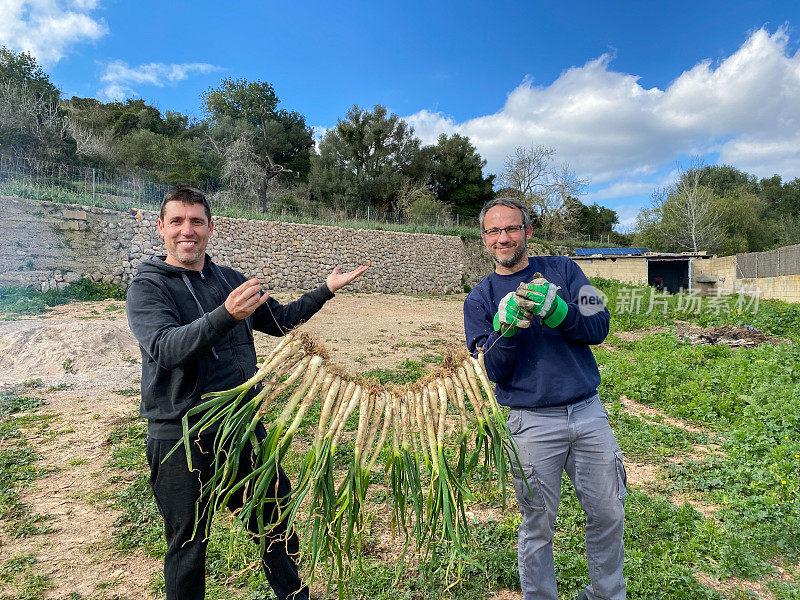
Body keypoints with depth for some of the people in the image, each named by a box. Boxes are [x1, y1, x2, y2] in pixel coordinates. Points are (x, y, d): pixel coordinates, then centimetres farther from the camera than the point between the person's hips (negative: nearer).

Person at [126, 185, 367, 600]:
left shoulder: (232, 281, 9)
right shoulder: (147, 286, -8)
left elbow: (280, 320, 20)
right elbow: (166, 348, -25)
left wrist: (326, 290, 14)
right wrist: (226, 315, -40)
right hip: (181, 437, -5)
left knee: (278, 523, 16)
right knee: (187, 546, 9)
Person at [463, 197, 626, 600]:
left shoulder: (562, 269, 5)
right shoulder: (479, 300, 2)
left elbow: (599, 327, -4)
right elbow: (495, 372, -4)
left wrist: (557, 310, -22)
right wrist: (505, 327, -22)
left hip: (588, 411, 2)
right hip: (533, 422, -2)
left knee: (608, 514, 13)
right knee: (538, 524, 7)